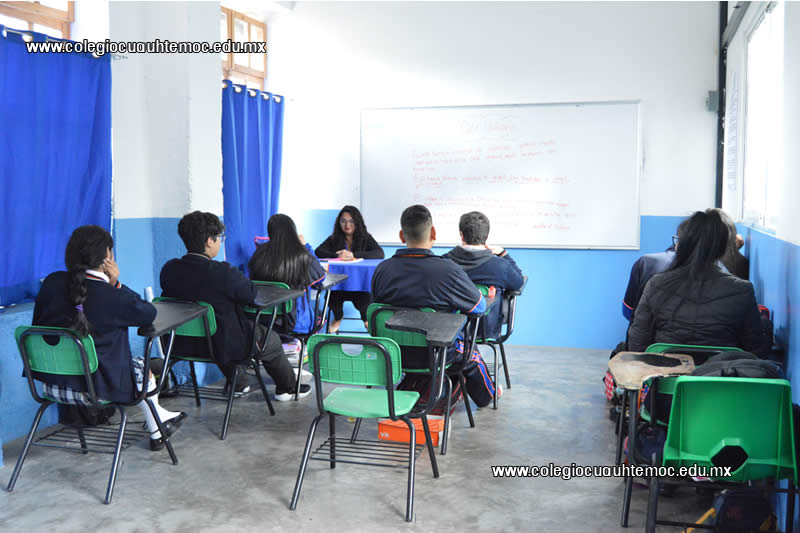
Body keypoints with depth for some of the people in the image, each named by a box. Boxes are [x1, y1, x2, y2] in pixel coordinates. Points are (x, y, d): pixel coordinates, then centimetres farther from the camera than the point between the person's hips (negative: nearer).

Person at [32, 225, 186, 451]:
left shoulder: (52, 282, -4)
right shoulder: (112, 296, -21)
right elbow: (149, 312, -5)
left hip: (50, 384, 6)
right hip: (94, 388, -6)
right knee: (142, 368, 24)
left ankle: (159, 415, 45)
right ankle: (157, 433, 40)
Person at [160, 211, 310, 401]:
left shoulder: (168, 269, -10)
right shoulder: (223, 272, -29)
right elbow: (252, 294, -16)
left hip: (183, 343, 6)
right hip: (223, 346, -6)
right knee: (271, 339, 21)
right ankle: (286, 388, 42)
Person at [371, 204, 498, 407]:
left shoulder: (382, 269, -14)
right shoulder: (449, 270, -25)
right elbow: (480, 306, -11)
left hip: (393, 354, 4)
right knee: (471, 353, 29)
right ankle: (487, 395, 54)